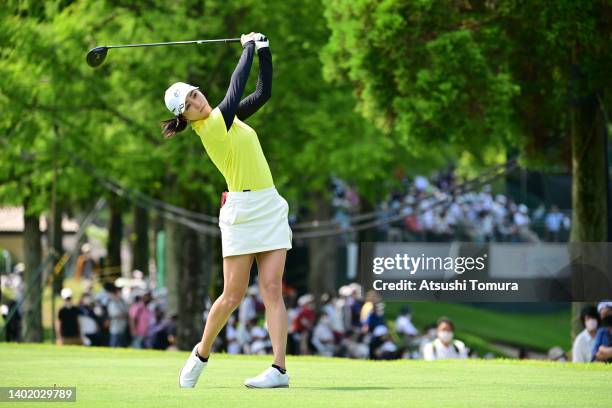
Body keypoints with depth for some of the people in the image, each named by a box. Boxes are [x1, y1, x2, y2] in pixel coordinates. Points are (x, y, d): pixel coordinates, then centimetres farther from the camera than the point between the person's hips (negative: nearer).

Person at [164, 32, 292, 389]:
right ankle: (202, 353, 22)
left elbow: (263, 92, 16)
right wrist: (249, 47, 2)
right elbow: (237, 86, -10)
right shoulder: (211, 127, -12)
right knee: (233, 295, -3)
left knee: (272, 289, -4)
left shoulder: (226, 117, 12)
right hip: (242, 210, -7)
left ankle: (280, 368, -10)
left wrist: (264, 50, 10)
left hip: (271, 207, 7)